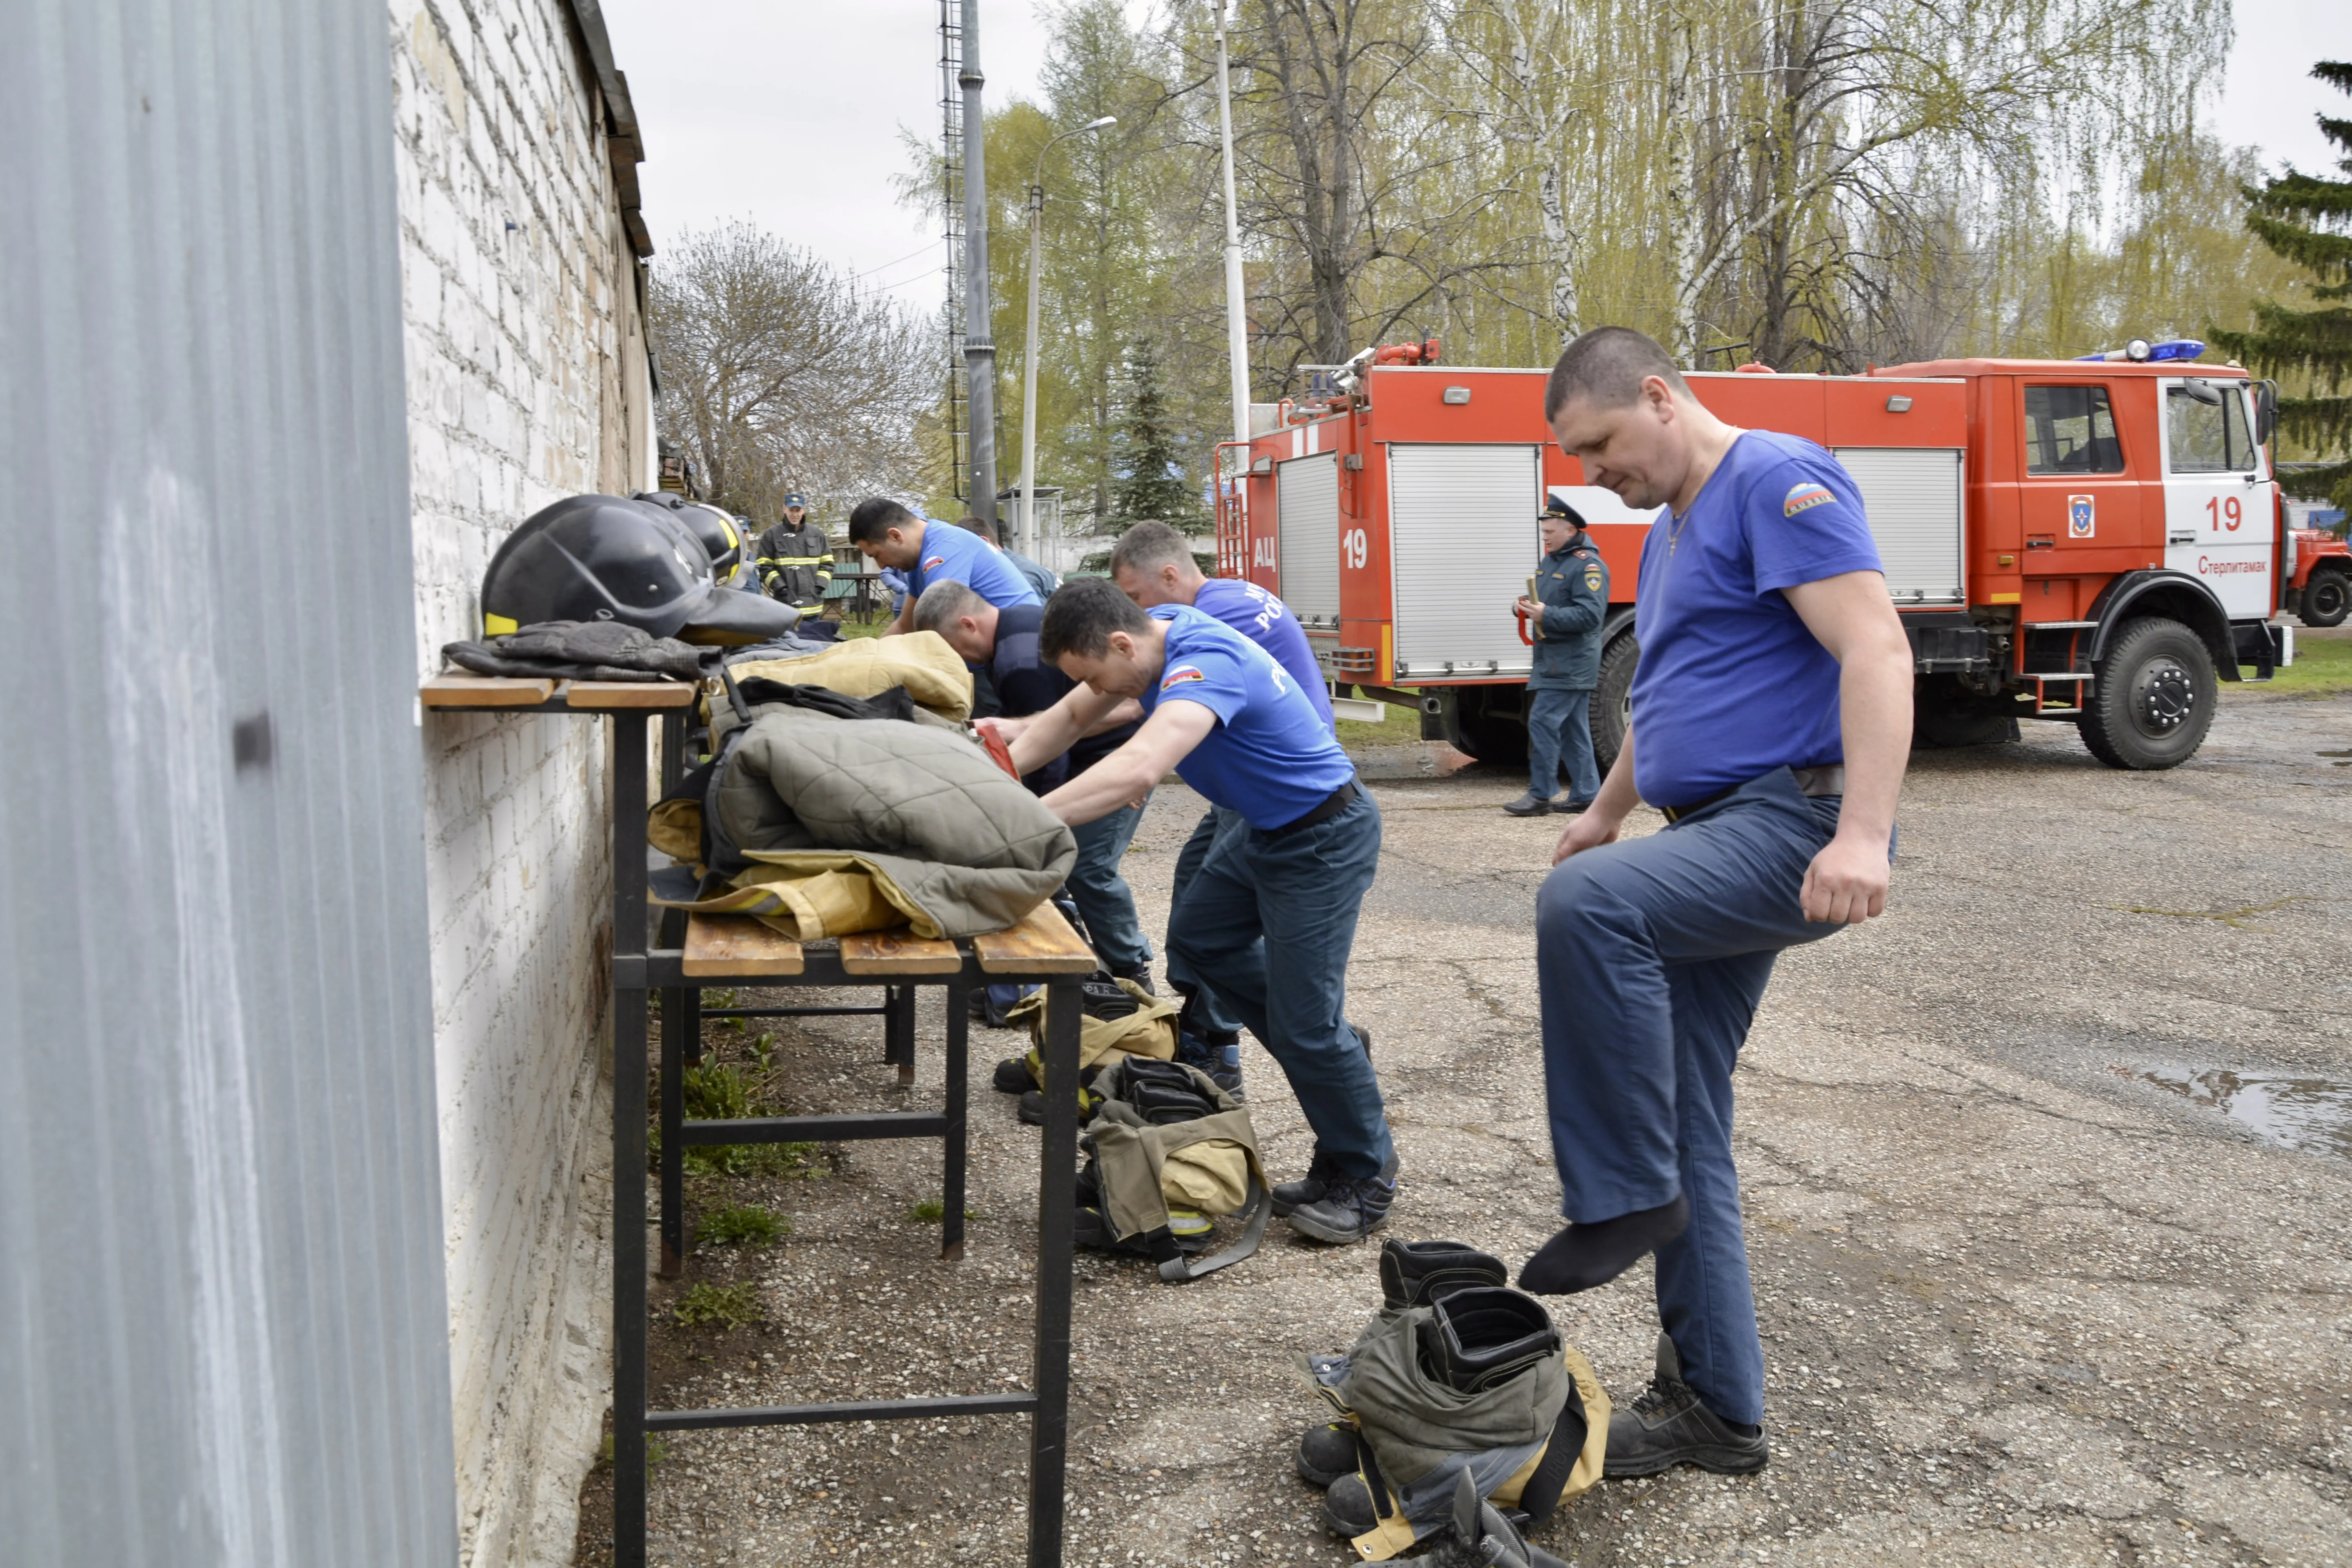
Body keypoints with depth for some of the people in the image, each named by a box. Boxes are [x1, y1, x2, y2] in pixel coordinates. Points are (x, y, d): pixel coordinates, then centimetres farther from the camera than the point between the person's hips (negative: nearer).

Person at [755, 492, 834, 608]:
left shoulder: (817, 534, 7)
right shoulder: (772, 535, -1)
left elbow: (827, 564, 11)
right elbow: (764, 567, 0)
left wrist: (819, 586, -3)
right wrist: (780, 587, -11)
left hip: (812, 602, 3)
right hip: (785, 603, -3)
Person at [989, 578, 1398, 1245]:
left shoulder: (1206, 661, -33)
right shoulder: (1153, 630, -3)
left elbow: (1141, 767, -49)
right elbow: (1073, 716, 7)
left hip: (1323, 839, -10)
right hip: (1266, 827, 10)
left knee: (1304, 1022, -6)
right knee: (1198, 940, 20)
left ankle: (1365, 1179, 12)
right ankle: (1331, 1050, 30)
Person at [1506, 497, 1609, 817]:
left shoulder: (1588, 565, -13)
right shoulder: (1550, 562, 17)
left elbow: (1590, 614, -23)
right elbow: (1542, 600, 29)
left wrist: (1546, 616, -27)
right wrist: (1528, 608, 5)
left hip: (1570, 663, -10)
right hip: (1552, 659, 10)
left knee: (1543, 722, -12)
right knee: (1574, 728, 11)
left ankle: (1540, 795, -7)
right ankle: (1584, 794, 16)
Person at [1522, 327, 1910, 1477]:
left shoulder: (1779, 481, -9)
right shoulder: (1671, 530, 20)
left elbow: (1876, 649, -21)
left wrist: (1863, 833, -32)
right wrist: (1606, 811, 37)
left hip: (1796, 830, -10)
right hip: (1714, 842, 10)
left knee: (1584, 904, -34)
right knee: (1682, 1123, 8)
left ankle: (1624, 1198, -17)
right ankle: (1713, 1406, 18)